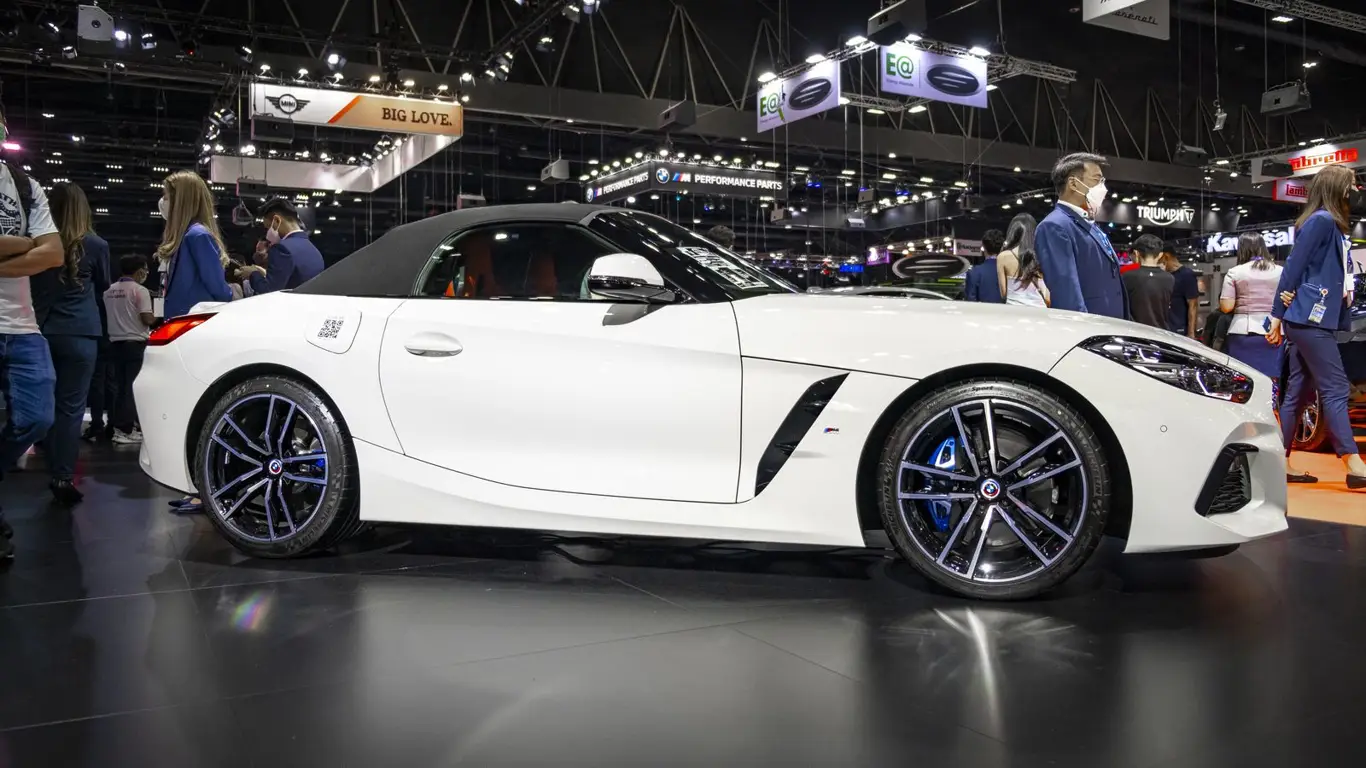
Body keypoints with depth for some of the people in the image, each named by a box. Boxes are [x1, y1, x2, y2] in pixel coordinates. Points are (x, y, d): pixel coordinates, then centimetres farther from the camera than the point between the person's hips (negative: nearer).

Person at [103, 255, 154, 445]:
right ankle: (126, 429, -6)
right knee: (132, 386, -4)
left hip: (115, 342, 7)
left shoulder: (109, 290, 10)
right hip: (134, 343, -7)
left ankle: (117, 426, 15)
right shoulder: (139, 290, -10)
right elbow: (146, 318, -16)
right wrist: (155, 320, 4)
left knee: (120, 386, 12)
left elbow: (108, 315, 16)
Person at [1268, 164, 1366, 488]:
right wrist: (1278, 316, -12)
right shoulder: (1321, 221, -8)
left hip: (1313, 320, 9)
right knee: (1335, 390, -10)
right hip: (1309, 319, -9)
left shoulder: (1331, 225, 20)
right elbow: (1293, 268, -12)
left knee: (1298, 393, 8)